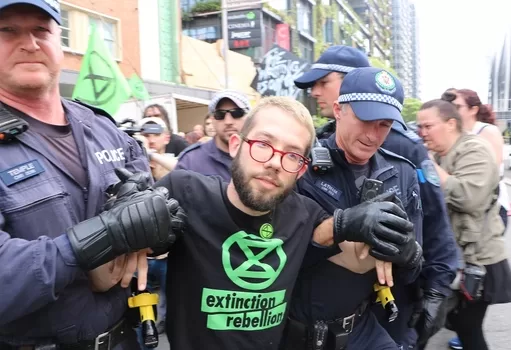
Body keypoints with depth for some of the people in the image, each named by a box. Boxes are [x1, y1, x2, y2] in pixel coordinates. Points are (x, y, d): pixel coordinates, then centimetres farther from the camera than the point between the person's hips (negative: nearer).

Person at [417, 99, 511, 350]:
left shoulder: (474, 151, -13)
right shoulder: (438, 155, 13)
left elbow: (468, 197, -29)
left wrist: (429, 165, -21)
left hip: (475, 263, -8)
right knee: (458, 324, 18)